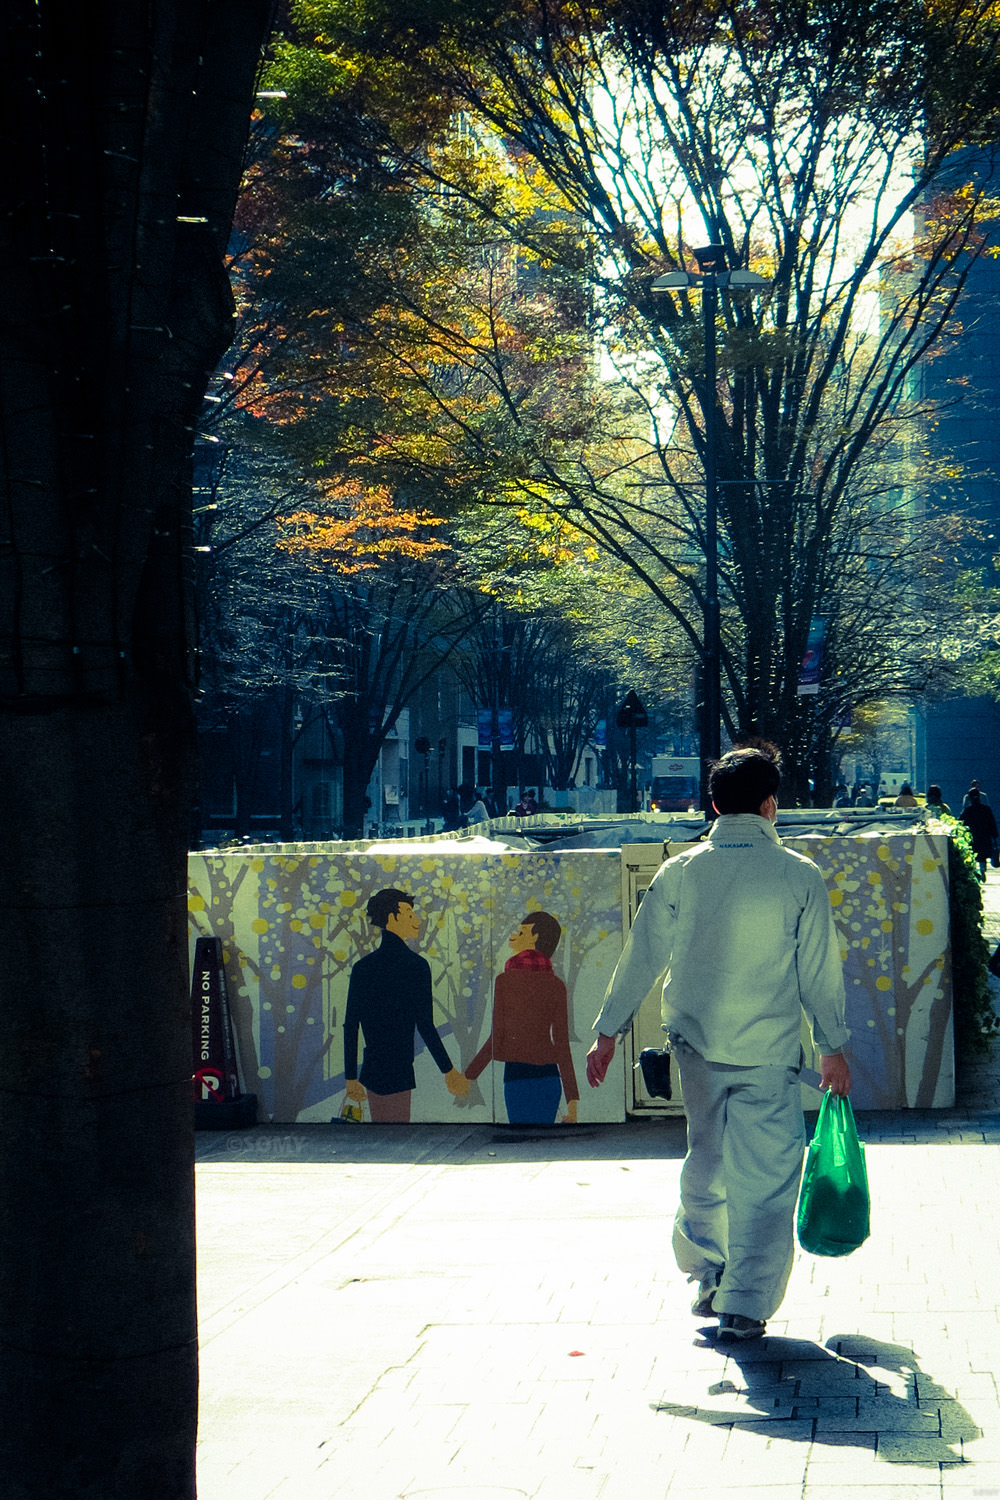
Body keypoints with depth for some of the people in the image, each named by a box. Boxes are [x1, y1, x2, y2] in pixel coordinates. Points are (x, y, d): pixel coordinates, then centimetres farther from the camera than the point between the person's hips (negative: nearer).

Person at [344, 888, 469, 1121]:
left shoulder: (362, 966, 7)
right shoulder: (414, 965, -10)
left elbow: (350, 1026, 8)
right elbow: (425, 1025, -14)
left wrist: (351, 1077, 14)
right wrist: (449, 1071, -6)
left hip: (371, 1072, 6)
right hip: (397, 1072, -6)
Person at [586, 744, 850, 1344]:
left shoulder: (679, 872, -3)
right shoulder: (799, 876, -8)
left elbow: (642, 958, 1)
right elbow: (820, 970, -2)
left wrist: (608, 1033, 10)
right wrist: (834, 1046, 9)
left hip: (697, 1044, 3)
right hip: (769, 1051, -3)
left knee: (706, 1159, 21)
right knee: (765, 1172, 4)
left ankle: (706, 1277, 30)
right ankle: (744, 1307, 3)